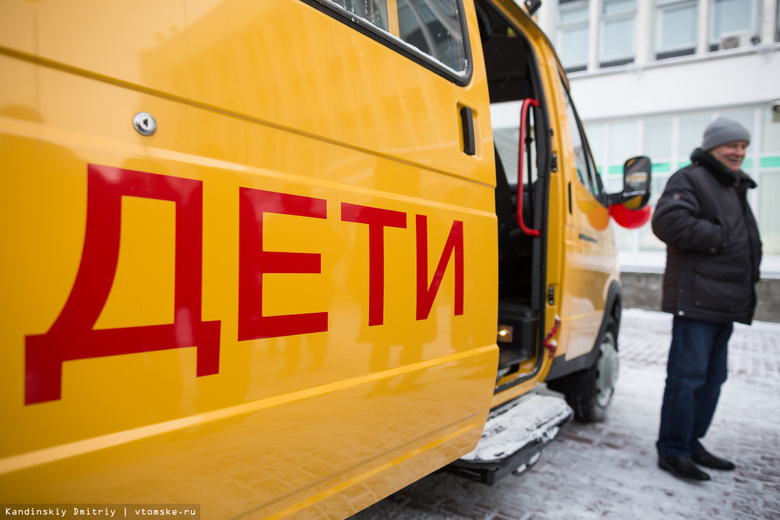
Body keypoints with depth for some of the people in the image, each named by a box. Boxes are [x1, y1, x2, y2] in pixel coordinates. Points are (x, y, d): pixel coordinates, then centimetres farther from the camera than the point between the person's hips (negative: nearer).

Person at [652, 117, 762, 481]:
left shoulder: (735, 188, 25)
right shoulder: (690, 179, -6)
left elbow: (744, 239, 31)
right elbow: (668, 221, -24)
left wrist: (748, 278, 14)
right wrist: (719, 237, -17)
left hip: (726, 302, 10)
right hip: (697, 298, -10)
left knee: (712, 379, 14)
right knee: (687, 377, -7)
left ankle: (691, 444, 26)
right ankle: (672, 452, 3)